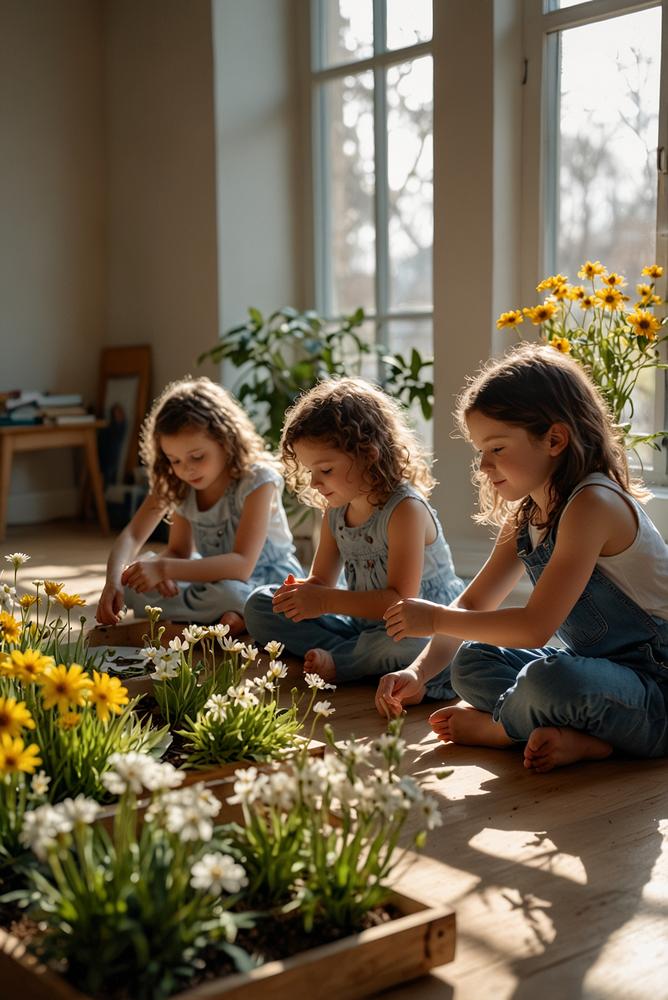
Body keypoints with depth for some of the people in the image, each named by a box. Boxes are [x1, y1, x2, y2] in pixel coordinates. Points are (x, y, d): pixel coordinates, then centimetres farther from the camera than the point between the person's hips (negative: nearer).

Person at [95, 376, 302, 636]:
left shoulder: (257, 480, -23)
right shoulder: (176, 483, -4)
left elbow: (241, 565, -33)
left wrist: (164, 568, -43)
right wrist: (113, 580, -29)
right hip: (214, 577, 7)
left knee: (228, 592, -41)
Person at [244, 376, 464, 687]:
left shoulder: (405, 509, -21)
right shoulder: (335, 511, 3)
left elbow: (402, 599, -26)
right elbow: (322, 580, 10)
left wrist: (325, 601, -28)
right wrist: (302, 591, -15)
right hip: (362, 624, 8)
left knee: (410, 647, -44)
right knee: (259, 604, 3)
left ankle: (335, 661, -17)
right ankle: (350, 654, -16)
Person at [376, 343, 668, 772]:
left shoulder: (593, 504, -23)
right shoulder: (524, 516, 7)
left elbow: (536, 626, -26)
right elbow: (473, 604, 10)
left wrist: (435, 618, -17)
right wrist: (418, 672, -4)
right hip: (597, 670, 10)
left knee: (549, 678, -36)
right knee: (471, 663, 7)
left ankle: (498, 726, -3)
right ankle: (577, 736, -13)